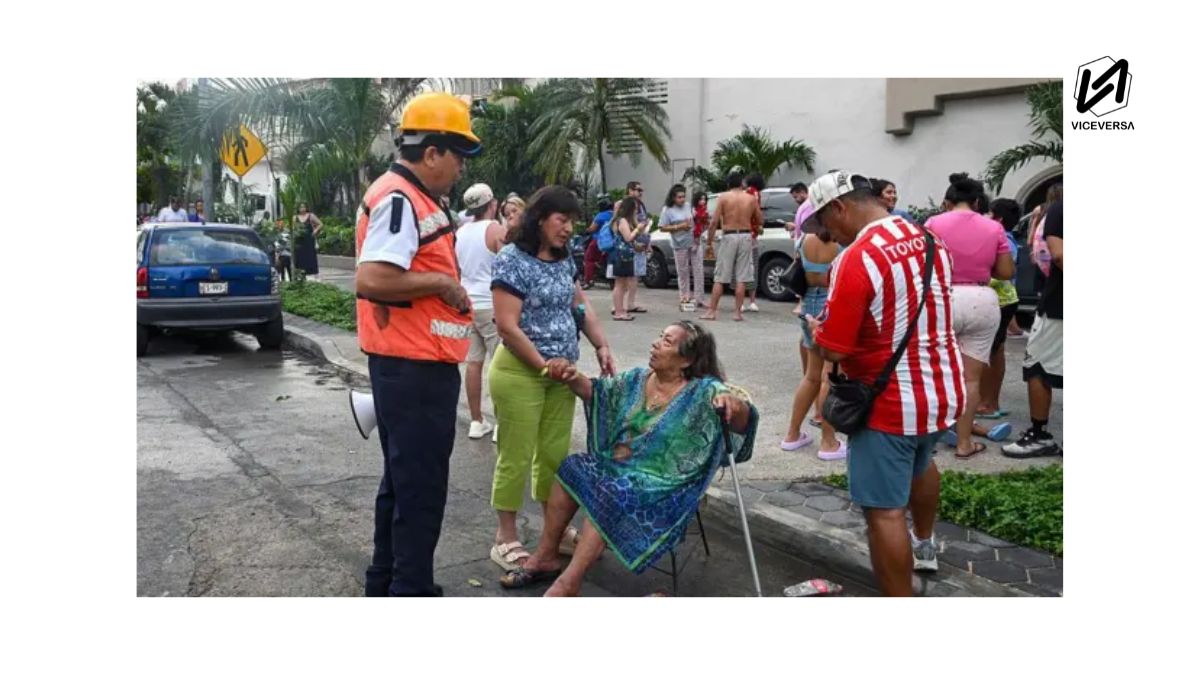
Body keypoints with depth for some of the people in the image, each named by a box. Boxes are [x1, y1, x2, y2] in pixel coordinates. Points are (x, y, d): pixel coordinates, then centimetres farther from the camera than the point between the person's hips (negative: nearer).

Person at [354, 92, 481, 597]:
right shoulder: (400, 200, -18)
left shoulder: (412, 197, 15)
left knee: (402, 478, 20)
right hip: (415, 367, -11)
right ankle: (411, 588, 11)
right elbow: (372, 280, -30)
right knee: (420, 485, -1)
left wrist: (448, 289, 11)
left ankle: (386, 580, 34)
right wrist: (443, 282, -20)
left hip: (409, 364, 11)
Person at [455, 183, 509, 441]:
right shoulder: (497, 230, -11)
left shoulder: (460, 231, 10)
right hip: (492, 305, -7)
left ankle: (477, 422, 15)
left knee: (473, 363, 9)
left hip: (467, 304, 7)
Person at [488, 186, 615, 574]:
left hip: (561, 373, 7)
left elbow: (580, 306, 19)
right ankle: (505, 539, 13)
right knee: (515, 457, 1)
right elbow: (507, 326, -18)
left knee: (555, 453, 14)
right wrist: (542, 364, -16)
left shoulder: (564, 260, 9)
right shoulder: (511, 260, -13)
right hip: (520, 373, -7)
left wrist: (601, 345, 5)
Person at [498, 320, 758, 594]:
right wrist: (572, 377, -9)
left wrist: (734, 403, -50)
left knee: (611, 494, -30)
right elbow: (596, 391, 13)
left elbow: (742, 420, -25)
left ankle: (568, 582, -22)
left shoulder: (703, 392, -13)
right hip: (615, 465, 7)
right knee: (570, 469, -11)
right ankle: (545, 557, -3)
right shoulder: (638, 378, 6)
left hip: (660, 484, -7)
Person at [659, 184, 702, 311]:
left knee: (698, 269, 2)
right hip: (680, 245, -3)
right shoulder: (668, 210, -5)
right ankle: (684, 298, 13)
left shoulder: (688, 206, 7)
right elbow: (662, 228, -8)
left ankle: (698, 296, 8)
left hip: (694, 242, 4)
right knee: (683, 272, 3)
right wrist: (679, 227, -15)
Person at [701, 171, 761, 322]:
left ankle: (712, 311, 4)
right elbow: (760, 221, 12)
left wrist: (709, 242, 0)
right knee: (741, 278, 5)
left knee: (720, 278, 3)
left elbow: (714, 222, -6)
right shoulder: (751, 199, 5)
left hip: (729, 236, -2)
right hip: (745, 236, 2)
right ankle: (737, 312, 5)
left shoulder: (724, 197, -1)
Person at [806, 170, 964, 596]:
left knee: (884, 511, -1)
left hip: (891, 402, -9)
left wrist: (816, 328, 0)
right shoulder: (930, 240, 4)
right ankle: (924, 545, 57)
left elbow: (832, 350, -22)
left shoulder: (856, 259, -23)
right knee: (920, 463, 34)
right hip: (943, 388, 9)